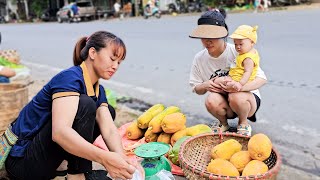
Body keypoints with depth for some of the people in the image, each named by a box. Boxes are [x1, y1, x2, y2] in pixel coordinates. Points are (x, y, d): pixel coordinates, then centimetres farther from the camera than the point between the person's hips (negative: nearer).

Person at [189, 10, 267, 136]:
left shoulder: (237, 52, -17)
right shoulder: (199, 59, -5)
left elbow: (262, 79, -18)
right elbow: (197, 89, 5)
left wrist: (240, 87, -37)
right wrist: (205, 86, -19)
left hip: (248, 98, -2)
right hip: (224, 106, 2)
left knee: (236, 97, -36)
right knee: (211, 100, -32)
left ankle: (243, 123, -2)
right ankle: (223, 124, 2)